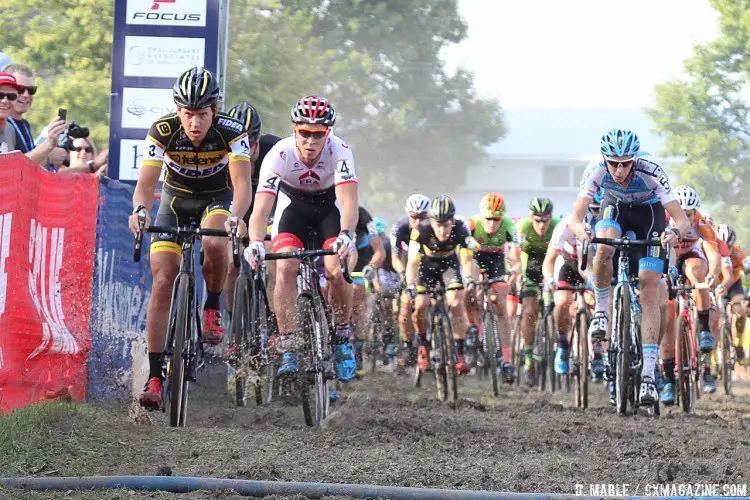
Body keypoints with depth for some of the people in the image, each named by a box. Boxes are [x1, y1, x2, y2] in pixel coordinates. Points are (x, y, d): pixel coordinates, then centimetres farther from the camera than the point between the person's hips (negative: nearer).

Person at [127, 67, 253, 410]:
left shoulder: (231, 132, -27)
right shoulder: (163, 131, -24)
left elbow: (242, 183, -35)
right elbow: (146, 182, -29)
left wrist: (235, 217, -55)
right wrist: (140, 210, -51)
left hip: (217, 198, -1)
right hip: (176, 199, 1)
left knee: (215, 243, -36)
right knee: (162, 281, -13)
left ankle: (212, 308, -6)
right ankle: (154, 376, -12)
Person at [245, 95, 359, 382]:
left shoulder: (339, 151, -31)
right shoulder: (279, 155, -31)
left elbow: (349, 199, -40)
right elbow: (261, 208, -37)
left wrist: (346, 234, -59)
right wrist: (255, 243, -56)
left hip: (330, 209, 0)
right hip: (292, 206, 0)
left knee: (335, 272, -20)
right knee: (286, 268, -23)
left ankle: (342, 338, 5)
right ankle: (288, 350, -20)